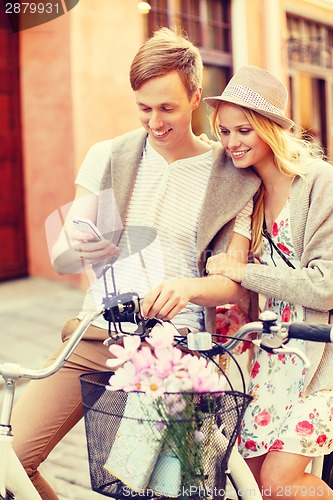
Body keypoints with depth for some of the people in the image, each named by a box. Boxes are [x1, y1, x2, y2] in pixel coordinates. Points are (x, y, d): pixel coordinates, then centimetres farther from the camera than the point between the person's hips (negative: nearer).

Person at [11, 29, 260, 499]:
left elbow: (235, 281, 1)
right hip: (97, 337, 2)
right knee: (11, 457, -10)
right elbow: (59, 258, 6)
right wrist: (75, 250, -19)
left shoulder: (231, 178, 5)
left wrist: (188, 287, -22)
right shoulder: (107, 156, 8)